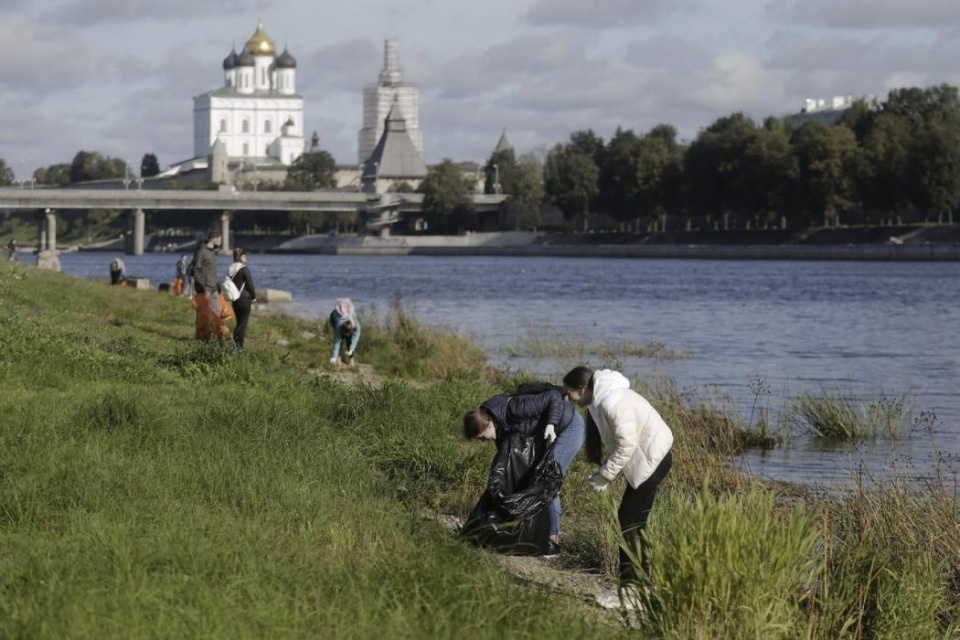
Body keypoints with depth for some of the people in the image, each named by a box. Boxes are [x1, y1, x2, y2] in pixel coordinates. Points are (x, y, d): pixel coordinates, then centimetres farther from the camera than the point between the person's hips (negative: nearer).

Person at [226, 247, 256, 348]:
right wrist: (254, 297, 2)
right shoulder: (244, 269, -15)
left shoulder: (230, 269, 6)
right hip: (245, 299, -6)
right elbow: (250, 285, -12)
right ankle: (239, 346, -5)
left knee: (239, 322, 16)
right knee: (243, 322, -1)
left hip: (234, 299, 6)